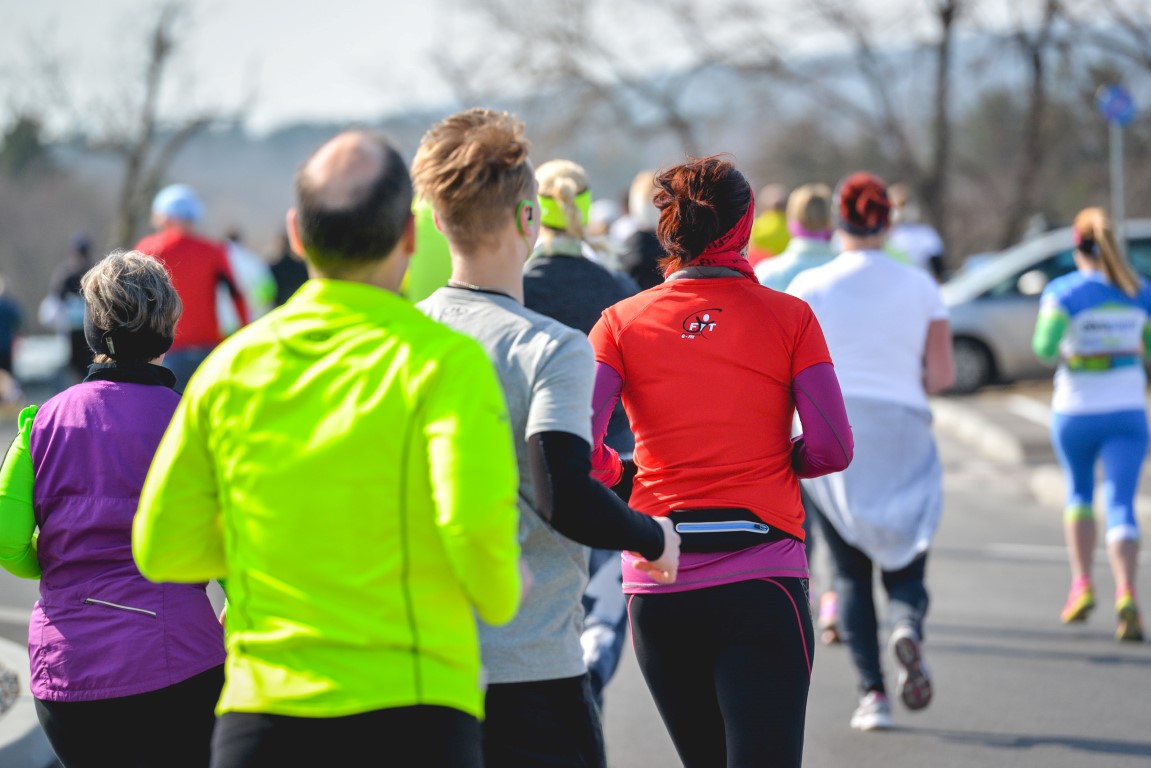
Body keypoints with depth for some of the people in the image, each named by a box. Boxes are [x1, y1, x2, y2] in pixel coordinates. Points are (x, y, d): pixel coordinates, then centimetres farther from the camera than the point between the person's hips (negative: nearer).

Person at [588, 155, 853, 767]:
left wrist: (620, 475, 9)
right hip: (763, 576, -3)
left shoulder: (622, 323, 3)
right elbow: (833, 448, -5)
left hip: (658, 584, 3)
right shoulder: (789, 317, 1)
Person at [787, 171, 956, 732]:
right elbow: (942, 375, 0)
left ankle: (872, 692, -3)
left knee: (850, 573, 7)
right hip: (903, 436, 1)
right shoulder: (920, 287, 1)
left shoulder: (809, 287, -2)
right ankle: (908, 628, -24)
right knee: (904, 564, 10)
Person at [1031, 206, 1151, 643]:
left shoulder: (1064, 291, -7)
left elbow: (1045, 347, -18)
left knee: (1079, 492, 24)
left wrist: (1055, 351, 4)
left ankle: (1082, 585, 16)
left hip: (1075, 410, -1)